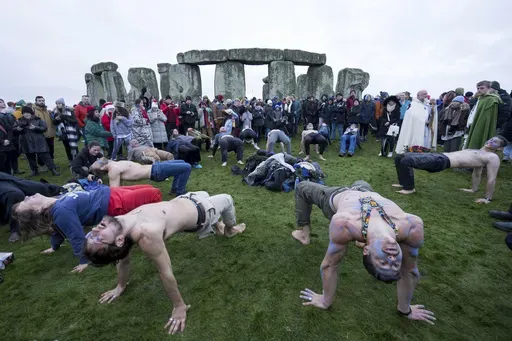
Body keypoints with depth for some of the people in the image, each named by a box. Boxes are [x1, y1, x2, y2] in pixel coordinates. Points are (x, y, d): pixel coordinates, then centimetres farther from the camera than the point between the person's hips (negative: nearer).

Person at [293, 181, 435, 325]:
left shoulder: (413, 226, -42)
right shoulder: (344, 225, -49)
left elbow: (410, 271, -23)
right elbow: (330, 265, -32)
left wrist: (404, 309, -7)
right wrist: (326, 301, -17)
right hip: (337, 196, -1)